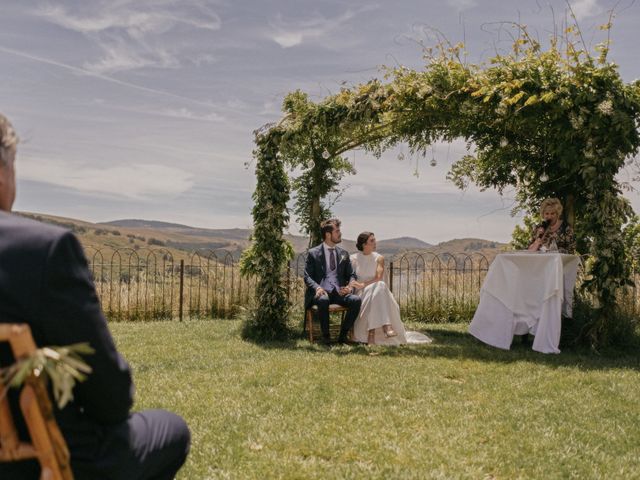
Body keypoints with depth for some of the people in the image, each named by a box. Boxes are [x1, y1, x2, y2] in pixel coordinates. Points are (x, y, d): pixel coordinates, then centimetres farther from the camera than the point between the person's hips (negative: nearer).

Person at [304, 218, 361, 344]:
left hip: (339, 292, 3)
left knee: (356, 300, -27)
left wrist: (350, 286, -7)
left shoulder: (343, 254, 18)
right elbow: (307, 277, 1)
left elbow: (351, 275, 16)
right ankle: (325, 336, -19)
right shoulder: (313, 253, 6)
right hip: (322, 292, -3)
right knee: (323, 300, -38)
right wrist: (317, 287, -20)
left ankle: (343, 334, -12)